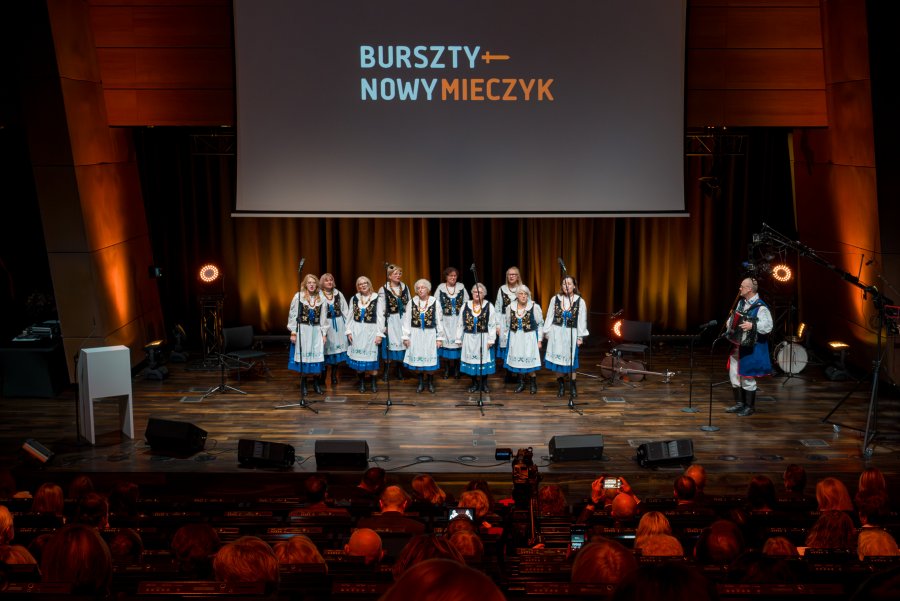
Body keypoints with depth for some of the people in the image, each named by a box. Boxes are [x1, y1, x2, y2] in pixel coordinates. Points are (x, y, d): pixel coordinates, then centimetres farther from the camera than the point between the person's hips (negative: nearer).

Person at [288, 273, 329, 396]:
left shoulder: (321, 298, 2)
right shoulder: (298, 296, -6)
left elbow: (323, 317, 7)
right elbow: (293, 315, -2)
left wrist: (324, 334, 6)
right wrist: (293, 332, -4)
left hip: (316, 330, 2)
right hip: (302, 330, -2)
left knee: (317, 356, 1)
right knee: (303, 357, 2)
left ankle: (316, 382, 14)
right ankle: (303, 384, 14)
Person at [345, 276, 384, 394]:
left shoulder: (376, 299, -4)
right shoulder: (354, 299, 7)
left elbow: (380, 317, -4)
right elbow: (350, 316, 10)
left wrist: (379, 334, -7)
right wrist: (349, 331, 3)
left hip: (370, 332, -3)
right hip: (357, 332, 3)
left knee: (372, 357, 0)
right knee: (358, 357, 4)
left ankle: (374, 383, 11)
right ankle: (362, 382, 15)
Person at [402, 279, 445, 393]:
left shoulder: (435, 302, -5)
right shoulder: (412, 302, -1)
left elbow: (439, 321, 0)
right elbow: (406, 320, 2)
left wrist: (439, 338, 0)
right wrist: (406, 337, -1)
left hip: (430, 335, -1)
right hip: (416, 335, 1)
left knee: (430, 360, 0)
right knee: (417, 359, 7)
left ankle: (430, 382, 19)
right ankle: (421, 383, 22)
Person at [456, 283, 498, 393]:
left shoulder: (489, 306, -3)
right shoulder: (466, 306, 4)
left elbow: (492, 325, -5)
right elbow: (461, 324, 7)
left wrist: (491, 340, -10)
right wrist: (459, 339, 5)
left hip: (483, 339, -2)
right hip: (469, 339, 2)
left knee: (484, 359, 4)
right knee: (471, 360, 7)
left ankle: (484, 383, 18)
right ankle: (475, 383, 20)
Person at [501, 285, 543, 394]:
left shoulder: (535, 307, -9)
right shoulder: (510, 307, 1)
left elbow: (540, 324, -2)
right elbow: (506, 325, 12)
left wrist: (539, 340, -3)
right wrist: (505, 339, 12)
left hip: (529, 338, -3)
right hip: (515, 338, 3)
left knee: (530, 361, -3)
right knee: (517, 361, 7)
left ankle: (533, 384, 14)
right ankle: (521, 383, 23)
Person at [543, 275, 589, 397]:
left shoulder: (580, 301, -4)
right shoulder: (555, 299, 0)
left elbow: (582, 321, -1)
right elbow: (549, 317, 6)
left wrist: (580, 337, -2)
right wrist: (547, 332, 4)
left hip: (571, 334, -2)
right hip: (557, 333, 2)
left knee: (570, 360, 1)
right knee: (558, 359, 5)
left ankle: (573, 386, 14)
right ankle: (561, 385, 18)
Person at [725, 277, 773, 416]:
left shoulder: (761, 307, -18)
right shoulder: (742, 302, 8)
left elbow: (768, 326, -27)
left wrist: (752, 325, -36)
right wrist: (730, 323, 6)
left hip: (750, 348, -8)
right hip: (737, 345, 8)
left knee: (747, 378, 1)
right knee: (734, 375, 14)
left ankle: (750, 407, 15)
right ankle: (739, 403, 26)